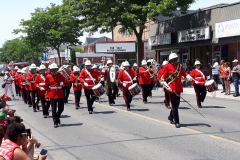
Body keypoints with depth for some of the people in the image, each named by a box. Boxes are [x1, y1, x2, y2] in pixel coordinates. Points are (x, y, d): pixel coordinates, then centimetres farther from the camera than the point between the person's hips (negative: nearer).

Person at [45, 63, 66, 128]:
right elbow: (46, 86, 3)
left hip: (60, 94, 2)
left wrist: (62, 84, -8)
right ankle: (55, 122, 11)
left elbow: (64, 81, 14)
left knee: (61, 108, 5)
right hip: (52, 95, -2)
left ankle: (57, 117, 34)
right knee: (54, 110, 1)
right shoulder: (48, 77, -3)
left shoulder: (60, 75, 1)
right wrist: (47, 94, 5)